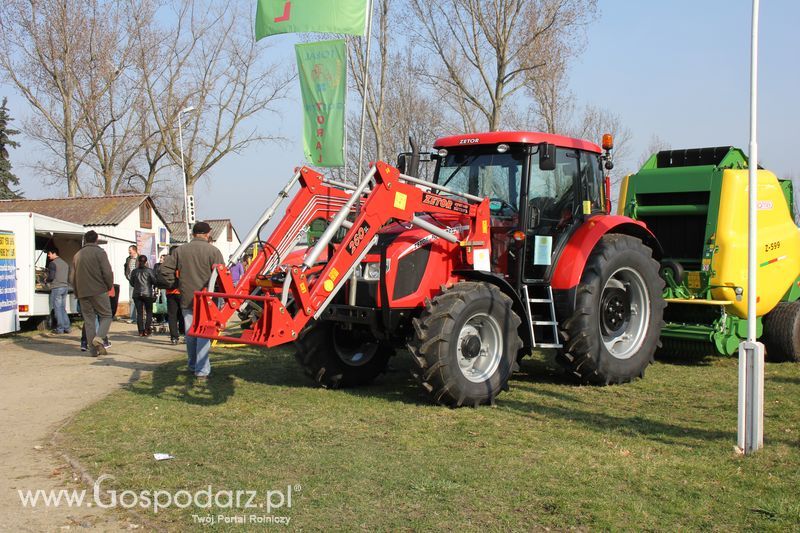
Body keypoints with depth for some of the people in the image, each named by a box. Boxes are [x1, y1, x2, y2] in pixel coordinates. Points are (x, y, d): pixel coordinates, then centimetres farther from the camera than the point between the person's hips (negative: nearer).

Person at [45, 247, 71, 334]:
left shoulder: (52, 263, -9)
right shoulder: (65, 263, 16)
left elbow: (51, 277, -15)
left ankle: (60, 328, -2)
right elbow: (69, 277, 17)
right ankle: (66, 327, 9)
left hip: (56, 288, -7)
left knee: (57, 308, -3)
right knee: (63, 308, 12)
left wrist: (46, 280, 4)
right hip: (65, 287, 7)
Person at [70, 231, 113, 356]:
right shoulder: (100, 252, -3)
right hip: (99, 291, -5)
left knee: (89, 320, 8)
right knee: (106, 316, 5)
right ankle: (99, 337, -20)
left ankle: (94, 350, 6)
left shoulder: (77, 255, 14)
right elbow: (107, 272, -11)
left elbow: (72, 277, 16)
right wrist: (110, 286, 4)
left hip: (82, 293, 5)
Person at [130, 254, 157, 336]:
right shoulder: (149, 270, -5)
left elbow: (132, 283, 9)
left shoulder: (134, 271, 3)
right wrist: (153, 288, 13)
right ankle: (147, 329, -1)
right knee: (149, 312, 9)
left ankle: (141, 331, 1)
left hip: (137, 294, 2)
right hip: (148, 294, -2)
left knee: (139, 313, 5)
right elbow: (154, 281, -8)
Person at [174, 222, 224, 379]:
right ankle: (202, 370, -2)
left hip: (186, 299, 4)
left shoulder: (179, 251, 4)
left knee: (190, 334, 15)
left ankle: (193, 366, 27)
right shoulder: (213, 251, -8)